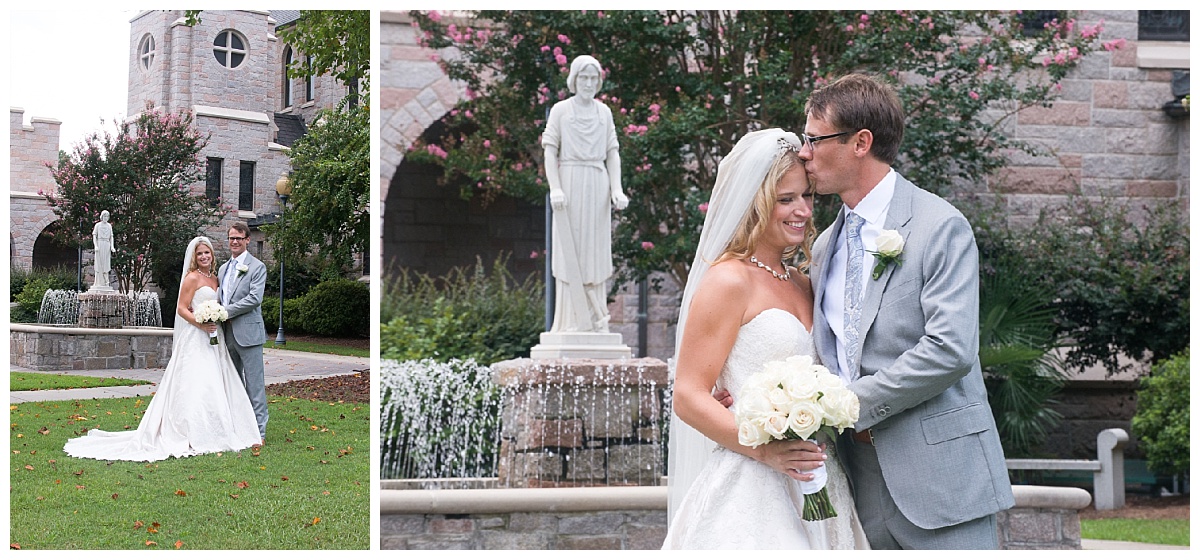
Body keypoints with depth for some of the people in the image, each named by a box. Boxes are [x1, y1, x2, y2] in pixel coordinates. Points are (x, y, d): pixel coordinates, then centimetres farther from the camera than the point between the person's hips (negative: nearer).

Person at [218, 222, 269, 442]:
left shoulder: (257, 267, -5)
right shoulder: (223, 268, 17)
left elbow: (254, 298, -15)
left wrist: (226, 311, -16)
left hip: (248, 333, -7)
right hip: (227, 334, 7)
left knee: (254, 383, -5)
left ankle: (259, 430, -2)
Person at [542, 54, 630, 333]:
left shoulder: (604, 112, 11)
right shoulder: (560, 110, 2)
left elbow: (612, 153, 11)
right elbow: (550, 151, -2)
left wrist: (617, 189, -1)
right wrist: (555, 188, -14)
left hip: (598, 188, 3)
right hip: (570, 183, -3)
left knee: (596, 250, 5)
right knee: (569, 250, -3)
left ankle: (595, 320, 10)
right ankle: (571, 320, -2)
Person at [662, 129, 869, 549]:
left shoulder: (804, 285, 15)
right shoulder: (728, 282, -8)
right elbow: (688, 397, -13)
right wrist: (764, 449, -22)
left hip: (813, 491, 7)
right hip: (751, 493, -7)